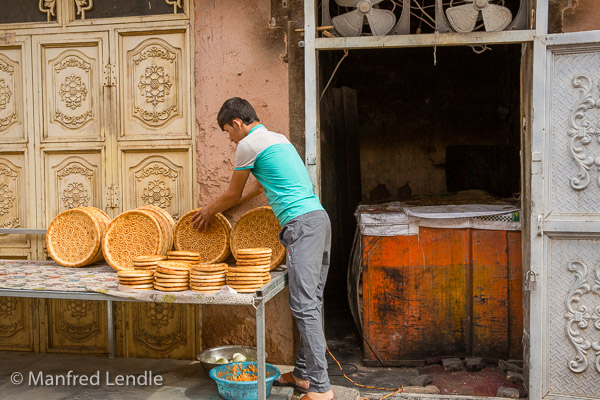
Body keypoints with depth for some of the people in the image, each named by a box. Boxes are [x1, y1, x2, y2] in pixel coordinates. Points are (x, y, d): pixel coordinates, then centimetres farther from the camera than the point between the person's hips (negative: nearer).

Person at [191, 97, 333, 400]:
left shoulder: (248, 145, -1)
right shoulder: (279, 139, 26)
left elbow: (233, 195, 9)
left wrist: (208, 212, 28)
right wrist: (221, 207, 43)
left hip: (301, 224, -10)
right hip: (319, 217, 10)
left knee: (304, 305, -11)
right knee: (311, 302, 10)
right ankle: (304, 373, 16)